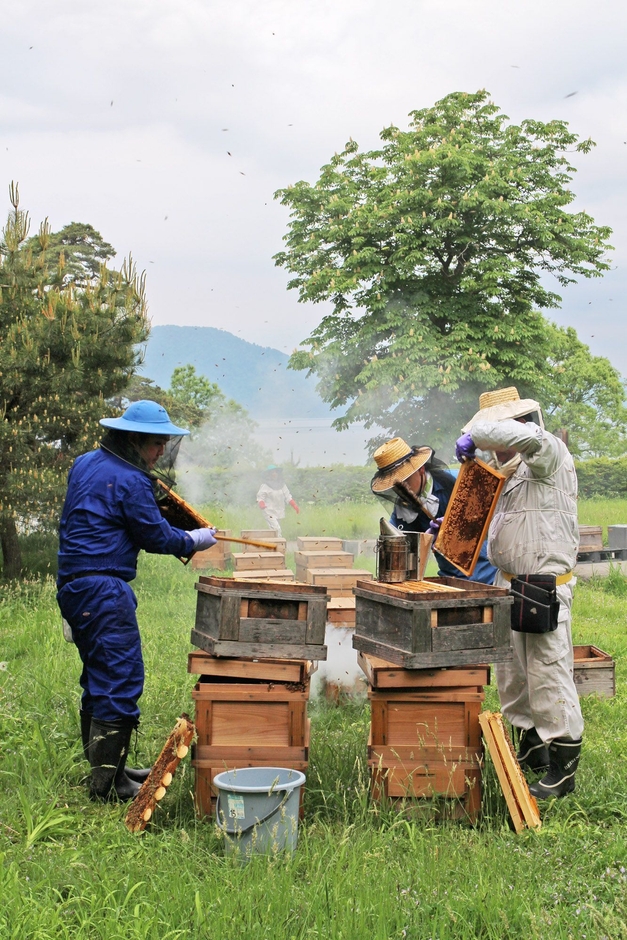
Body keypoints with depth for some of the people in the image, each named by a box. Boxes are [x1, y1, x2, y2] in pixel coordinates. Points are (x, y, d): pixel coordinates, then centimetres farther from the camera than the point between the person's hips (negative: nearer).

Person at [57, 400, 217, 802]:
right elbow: (156, 536, -8)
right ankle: (108, 783, -4)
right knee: (121, 680, -6)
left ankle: (107, 768, 26)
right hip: (104, 589, -10)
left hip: (73, 585, 10)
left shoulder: (85, 464, 14)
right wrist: (195, 541, 10)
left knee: (99, 679, 17)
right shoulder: (130, 481, -14)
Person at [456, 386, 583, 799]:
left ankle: (564, 769, 0)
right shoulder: (510, 470, 15)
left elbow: (528, 437, -37)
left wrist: (476, 437, -26)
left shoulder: (549, 454, -12)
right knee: (512, 676, 16)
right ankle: (532, 752, 30)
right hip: (508, 584, 10)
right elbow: (488, 514, 30)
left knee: (549, 676, -7)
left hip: (544, 590, -10)